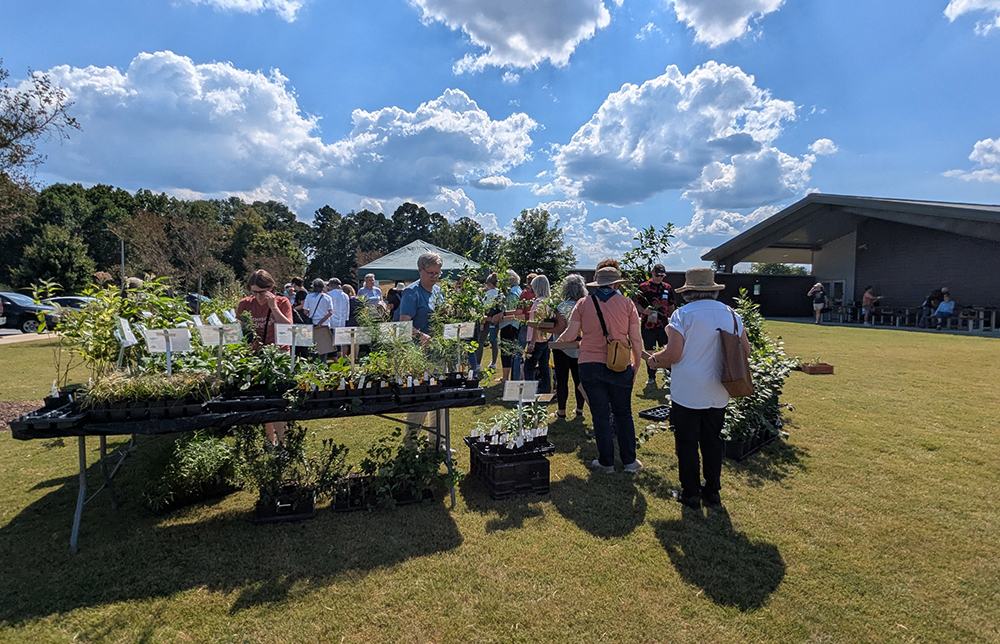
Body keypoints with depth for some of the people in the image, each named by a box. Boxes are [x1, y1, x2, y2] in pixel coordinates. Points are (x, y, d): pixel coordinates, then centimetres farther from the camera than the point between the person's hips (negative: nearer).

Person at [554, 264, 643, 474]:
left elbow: (570, 335, -3)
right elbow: (636, 340, -1)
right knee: (623, 413, 15)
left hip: (590, 366, 0)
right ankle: (629, 461, 22)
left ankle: (606, 462, 18)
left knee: (600, 415, 9)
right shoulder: (626, 303, 0)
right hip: (620, 367, 0)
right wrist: (636, 366, 10)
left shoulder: (583, 304, 1)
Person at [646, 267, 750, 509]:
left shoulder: (683, 314, -14)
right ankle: (712, 491, 27)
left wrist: (655, 359, 1)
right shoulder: (731, 314, 2)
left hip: (687, 393, -5)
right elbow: (745, 349, 8)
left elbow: (673, 354, -19)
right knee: (712, 441, 17)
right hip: (718, 393, 5)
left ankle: (691, 493, 18)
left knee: (687, 443, 8)